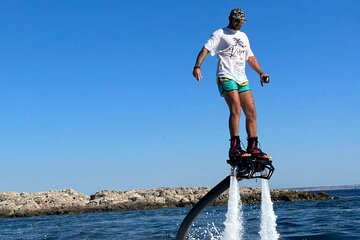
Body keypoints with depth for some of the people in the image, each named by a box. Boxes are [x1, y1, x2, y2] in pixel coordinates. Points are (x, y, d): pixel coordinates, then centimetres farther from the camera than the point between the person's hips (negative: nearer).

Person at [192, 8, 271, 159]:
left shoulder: (243, 36, 25)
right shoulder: (220, 34, 5)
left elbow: (250, 57, 31)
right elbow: (206, 49, -7)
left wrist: (261, 73, 20)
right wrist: (197, 66, -23)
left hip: (242, 79, 7)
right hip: (226, 77, -7)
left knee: (251, 112, -1)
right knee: (236, 108, -22)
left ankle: (253, 148, 4)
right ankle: (235, 147, -24)